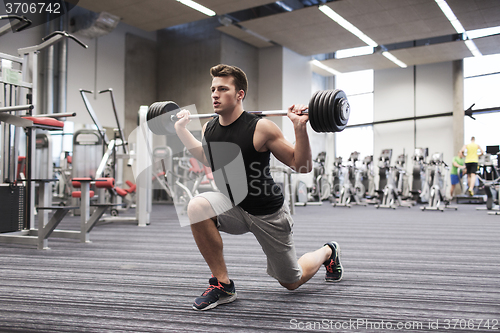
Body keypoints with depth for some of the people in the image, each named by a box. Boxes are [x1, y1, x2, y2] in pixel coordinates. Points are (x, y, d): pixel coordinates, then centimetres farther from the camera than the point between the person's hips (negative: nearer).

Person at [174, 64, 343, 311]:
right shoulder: (208, 129, -6)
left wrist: (300, 128, -30)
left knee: (291, 282, 11)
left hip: (267, 213, -4)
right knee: (197, 207, -30)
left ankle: (328, 252, 45)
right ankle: (222, 284, -14)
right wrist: (181, 129, 12)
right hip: (232, 207, 4)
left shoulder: (261, 128, -22)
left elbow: (302, 166, -16)